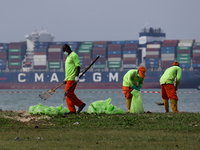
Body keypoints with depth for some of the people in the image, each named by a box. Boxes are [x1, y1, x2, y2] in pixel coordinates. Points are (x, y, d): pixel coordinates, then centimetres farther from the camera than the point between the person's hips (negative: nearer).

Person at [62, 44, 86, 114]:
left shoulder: (74, 55, -9)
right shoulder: (69, 56, 22)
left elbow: (78, 66, -17)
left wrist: (77, 76, -25)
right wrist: (66, 79, 27)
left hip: (72, 78, -10)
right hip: (69, 78, 10)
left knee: (68, 93, -14)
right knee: (69, 93, 6)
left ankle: (80, 104, -8)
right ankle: (72, 110, 6)